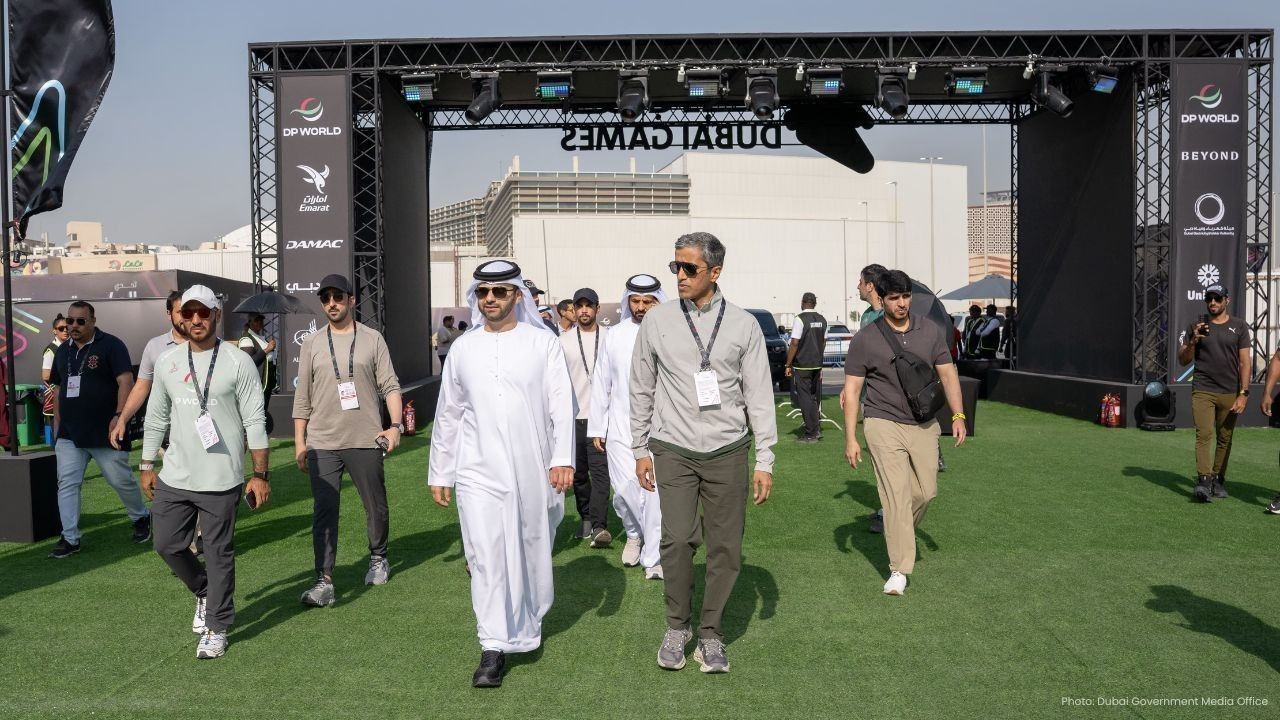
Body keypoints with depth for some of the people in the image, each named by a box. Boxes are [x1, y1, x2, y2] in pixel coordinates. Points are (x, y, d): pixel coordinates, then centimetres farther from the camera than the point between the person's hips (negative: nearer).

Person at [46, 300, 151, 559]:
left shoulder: (111, 345, -7)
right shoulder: (63, 351, 13)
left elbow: (126, 382, -15)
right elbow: (59, 390, 20)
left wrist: (119, 416, -24)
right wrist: (57, 427, 16)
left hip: (105, 433, -5)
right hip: (69, 435, 6)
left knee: (121, 480, 5)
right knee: (66, 484, 0)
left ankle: (141, 518, 28)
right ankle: (69, 538, 6)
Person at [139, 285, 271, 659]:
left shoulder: (238, 361, -7)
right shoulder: (167, 360, 7)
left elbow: (255, 422, -8)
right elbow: (156, 417, 15)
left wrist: (261, 475, -11)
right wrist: (147, 466, 14)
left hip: (221, 480, -5)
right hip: (174, 477, 5)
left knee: (219, 552, 3)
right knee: (167, 545, 10)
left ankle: (216, 628, 17)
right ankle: (204, 593, 36)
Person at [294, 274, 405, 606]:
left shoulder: (372, 339, 4)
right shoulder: (311, 344, 8)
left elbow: (390, 386, 1)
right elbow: (302, 397, 10)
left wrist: (396, 424, -11)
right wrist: (299, 441, 6)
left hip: (365, 441, -1)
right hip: (323, 443, 1)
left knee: (376, 506, 10)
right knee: (324, 511, -3)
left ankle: (378, 559, 32)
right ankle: (324, 581, -2)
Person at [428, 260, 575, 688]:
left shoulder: (542, 343, 1)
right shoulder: (463, 348, 9)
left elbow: (562, 405, -4)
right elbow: (447, 415, 14)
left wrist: (563, 459, -16)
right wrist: (439, 473, 15)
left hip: (532, 471, -1)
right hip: (478, 471, 1)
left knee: (532, 554, 12)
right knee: (485, 559, -5)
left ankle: (529, 624, 37)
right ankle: (493, 650, 2)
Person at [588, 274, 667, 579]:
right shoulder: (615, 336, 6)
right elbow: (601, 384, 10)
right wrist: (597, 427, 10)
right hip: (621, 427, 2)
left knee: (656, 493, -3)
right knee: (625, 490, 2)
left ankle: (652, 557, 12)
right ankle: (634, 533, 34)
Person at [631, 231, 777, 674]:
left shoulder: (743, 325, 1)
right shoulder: (657, 322, 3)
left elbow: (760, 396, 3)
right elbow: (641, 390, 10)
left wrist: (764, 461, -1)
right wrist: (640, 450, 9)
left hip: (727, 450, 1)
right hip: (673, 449, 0)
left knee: (726, 547, 2)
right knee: (678, 539, -11)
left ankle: (710, 634, 19)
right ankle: (677, 626, 12)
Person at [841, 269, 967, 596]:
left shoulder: (930, 332, 5)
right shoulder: (865, 340, -5)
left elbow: (948, 374, 12)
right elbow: (851, 389, -3)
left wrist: (958, 415, 2)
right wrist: (850, 438, -6)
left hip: (924, 425, 4)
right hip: (884, 424, -4)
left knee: (926, 491, 8)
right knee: (897, 494, -10)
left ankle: (898, 531, 38)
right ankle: (899, 570, -4)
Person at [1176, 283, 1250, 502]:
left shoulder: (1239, 326, 7)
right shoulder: (1196, 326, 8)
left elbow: (1244, 362, 2)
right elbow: (1183, 360, 9)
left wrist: (1243, 394, -6)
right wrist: (1193, 341, -9)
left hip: (1230, 393, 1)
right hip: (1202, 391, -1)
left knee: (1225, 439, 6)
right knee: (1204, 435, -13)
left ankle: (1218, 480, 15)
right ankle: (1203, 480, -19)